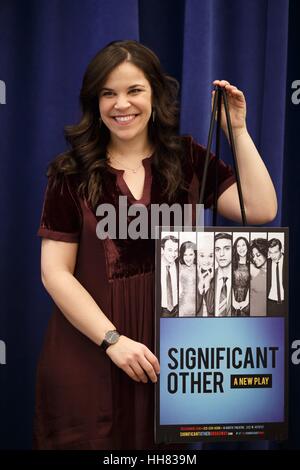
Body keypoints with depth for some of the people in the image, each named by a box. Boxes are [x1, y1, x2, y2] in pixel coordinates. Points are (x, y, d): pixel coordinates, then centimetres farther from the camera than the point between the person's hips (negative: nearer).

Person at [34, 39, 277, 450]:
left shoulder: (186, 159, 3)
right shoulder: (71, 174, -3)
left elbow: (261, 211, -7)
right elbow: (55, 272, -7)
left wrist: (238, 131, -9)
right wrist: (112, 339, -15)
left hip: (171, 346, 2)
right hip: (89, 351, -2)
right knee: (91, 437, 10)